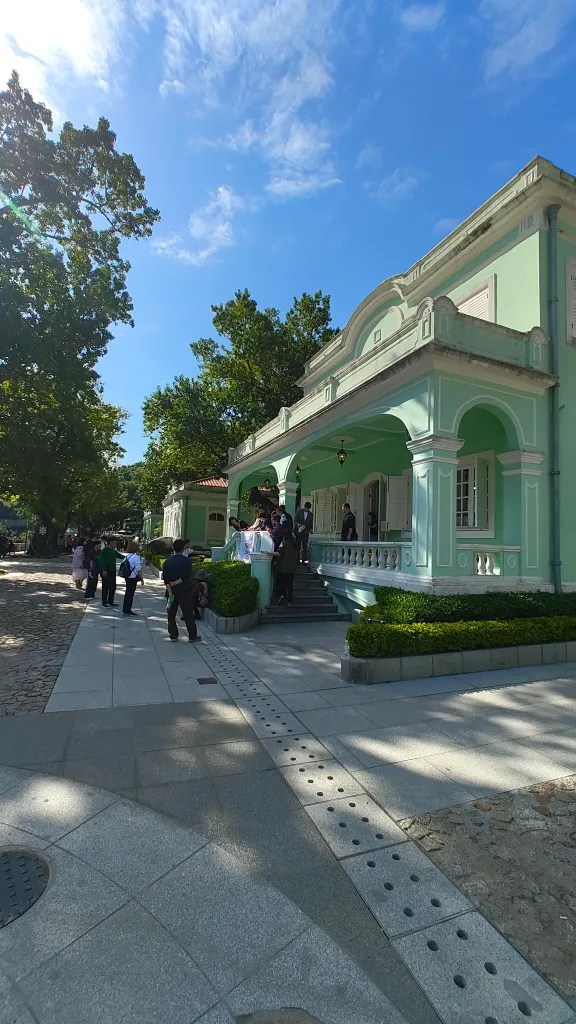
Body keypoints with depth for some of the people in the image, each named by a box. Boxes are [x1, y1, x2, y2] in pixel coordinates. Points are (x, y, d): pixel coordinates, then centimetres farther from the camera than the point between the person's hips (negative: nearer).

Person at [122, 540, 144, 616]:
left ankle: (126, 610, 25)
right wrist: (142, 578, -13)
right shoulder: (136, 557, -18)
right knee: (130, 594, 1)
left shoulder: (127, 556, 8)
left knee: (128, 593, 16)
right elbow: (138, 569, -19)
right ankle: (126, 611, 8)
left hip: (128, 576, 8)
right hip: (133, 578, -8)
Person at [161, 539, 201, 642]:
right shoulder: (187, 561, -6)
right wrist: (175, 583, -8)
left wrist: (170, 593, -8)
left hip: (172, 591, 2)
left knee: (171, 615, 12)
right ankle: (192, 636, 10)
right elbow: (187, 577, -15)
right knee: (188, 615, 5)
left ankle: (173, 635, 15)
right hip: (184, 592, -2)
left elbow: (166, 579, -7)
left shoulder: (167, 562, -1)